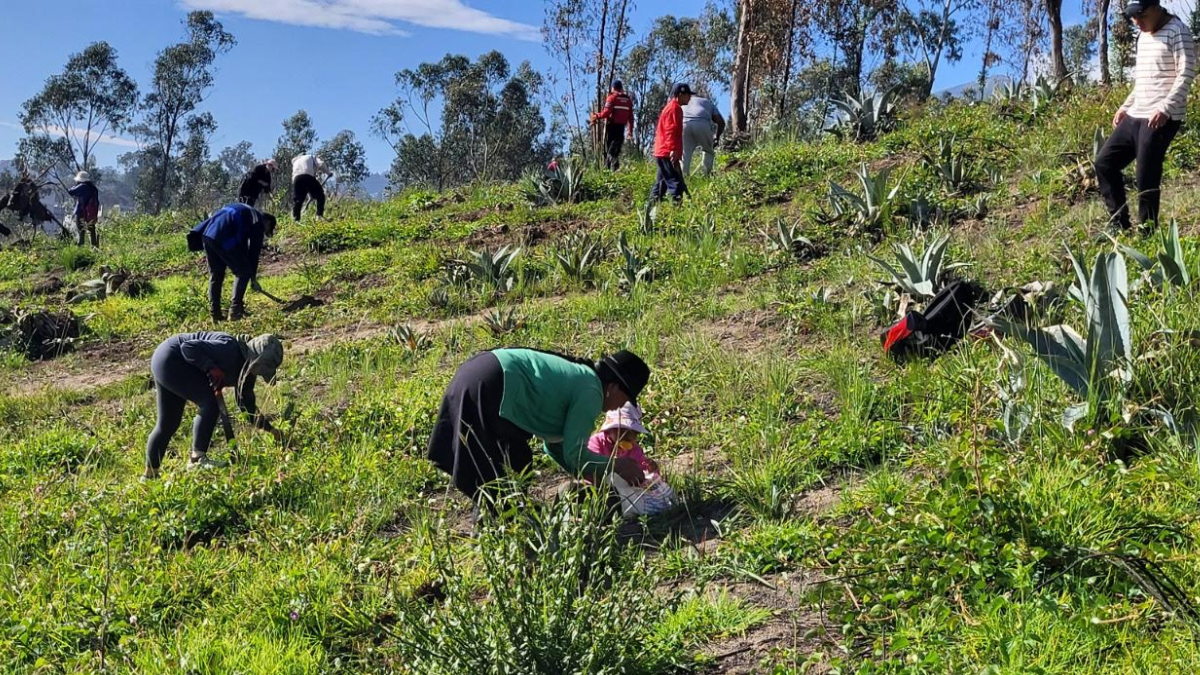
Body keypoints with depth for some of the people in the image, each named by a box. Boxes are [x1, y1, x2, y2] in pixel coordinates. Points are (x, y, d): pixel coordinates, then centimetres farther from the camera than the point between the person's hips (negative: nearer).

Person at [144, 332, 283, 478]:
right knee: (210, 405, -19)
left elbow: (246, 403, 5)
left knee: (168, 423, 14)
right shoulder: (229, 350, -29)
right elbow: (188, 346, -29)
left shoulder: (247, 370, -1)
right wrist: (211, 368, -35)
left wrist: (270, 429, 0)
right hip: (170, 360, -10)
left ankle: (150, 473, 24)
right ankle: (197, 458, -15)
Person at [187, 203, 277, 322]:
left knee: (215, 275, 17)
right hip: (224, 239, -8)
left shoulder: (245, 212, 34)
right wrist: (253, 277, 16)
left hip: (207, 235, 8)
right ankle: (235, 311, 5)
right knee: (244, 272, 7)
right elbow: (254, 251, 9)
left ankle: (215, 314, 17)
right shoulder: (258, 222, 10)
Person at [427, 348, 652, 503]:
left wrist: (594, 475, 28)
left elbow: (556, 444, 29)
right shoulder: (591, 392, -6)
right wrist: (614, 466, 6)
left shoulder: (577, 377, 22)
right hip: (490, 390, -10)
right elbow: (574, 453, -7)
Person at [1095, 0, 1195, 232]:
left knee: (1146, 179, -9)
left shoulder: (1177, 31, -8)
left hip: (1162, 119, -9)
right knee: (1104, 162, 6)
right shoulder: (1143, 35, 18)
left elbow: (1186, 74, -16)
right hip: (1136, 116, 9)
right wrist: (1125, 106, 21)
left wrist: (1165, 108, -27)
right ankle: (1118, 223, 13)